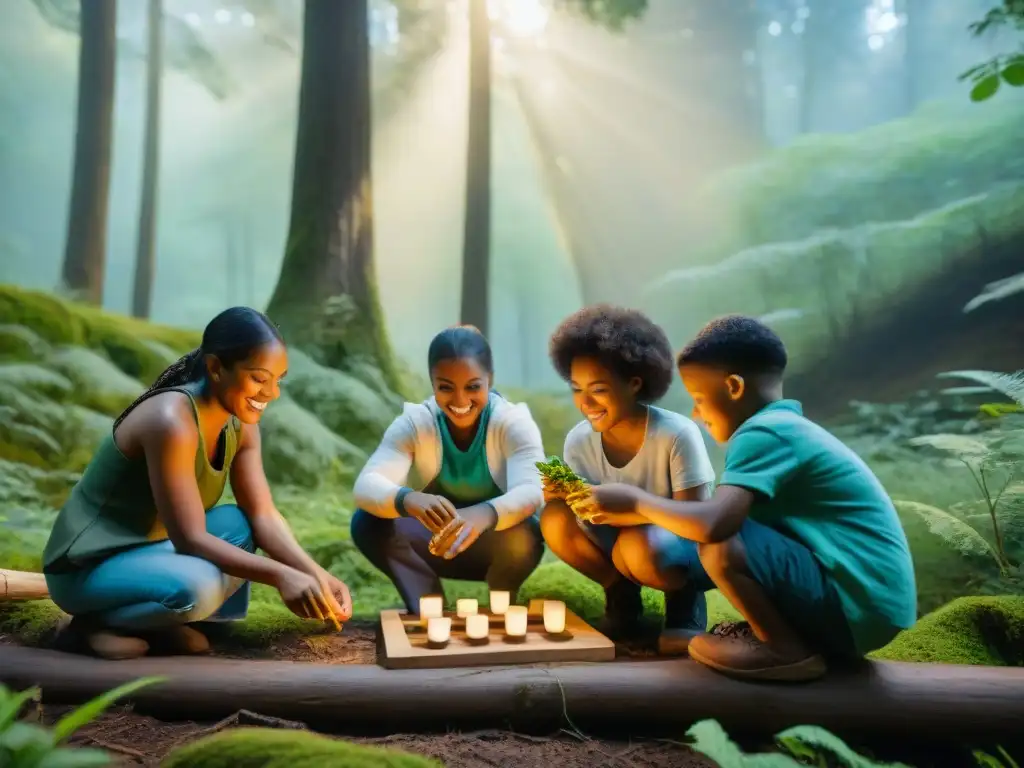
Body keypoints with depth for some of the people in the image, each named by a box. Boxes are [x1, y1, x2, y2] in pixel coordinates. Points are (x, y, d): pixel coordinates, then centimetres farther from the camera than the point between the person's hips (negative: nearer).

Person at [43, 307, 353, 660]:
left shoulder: (240, 424, -3)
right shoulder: (171, 421, -29)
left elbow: (263, 516, -9)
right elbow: (189, 539, -30)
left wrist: (315, 574, -23)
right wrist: (279, 575, -34)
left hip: (151, 548, 8)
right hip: (89, 567, -8)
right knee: (198, 586, -33)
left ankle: (160, 622, -3)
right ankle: (94, 622, -7)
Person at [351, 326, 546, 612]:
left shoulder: (514, 422, -18)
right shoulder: (413, 422, -15)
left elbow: (531, 491, -35)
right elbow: (367, 486, -30)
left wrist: (485, 514, -58)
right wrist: (407, 499, -55)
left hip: (496, 548, -1)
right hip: (435, 543, 1)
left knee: (524, 534, -34)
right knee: (367, 523, -25)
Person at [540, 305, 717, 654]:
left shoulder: (677, 434, -24)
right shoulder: (578, 441, -11)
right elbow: (591, 513, -7)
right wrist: (567, 496, -31)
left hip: (690, 549, -4)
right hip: (625, 545, 4)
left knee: (639, 546, -38)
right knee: (556, 519, -22)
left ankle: (685, 602, -3)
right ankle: (621, 597, 1)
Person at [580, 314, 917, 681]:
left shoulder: (764, 433, -17)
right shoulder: (787, 427, 13)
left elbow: (713, 524, -31)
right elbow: (728, 516, 16)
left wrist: (635, 500, -14)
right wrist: (641, 508, 12)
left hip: (856, 608, -10)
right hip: (872, 603, 10)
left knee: (722, 548, -24)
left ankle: (789, 649, -4)